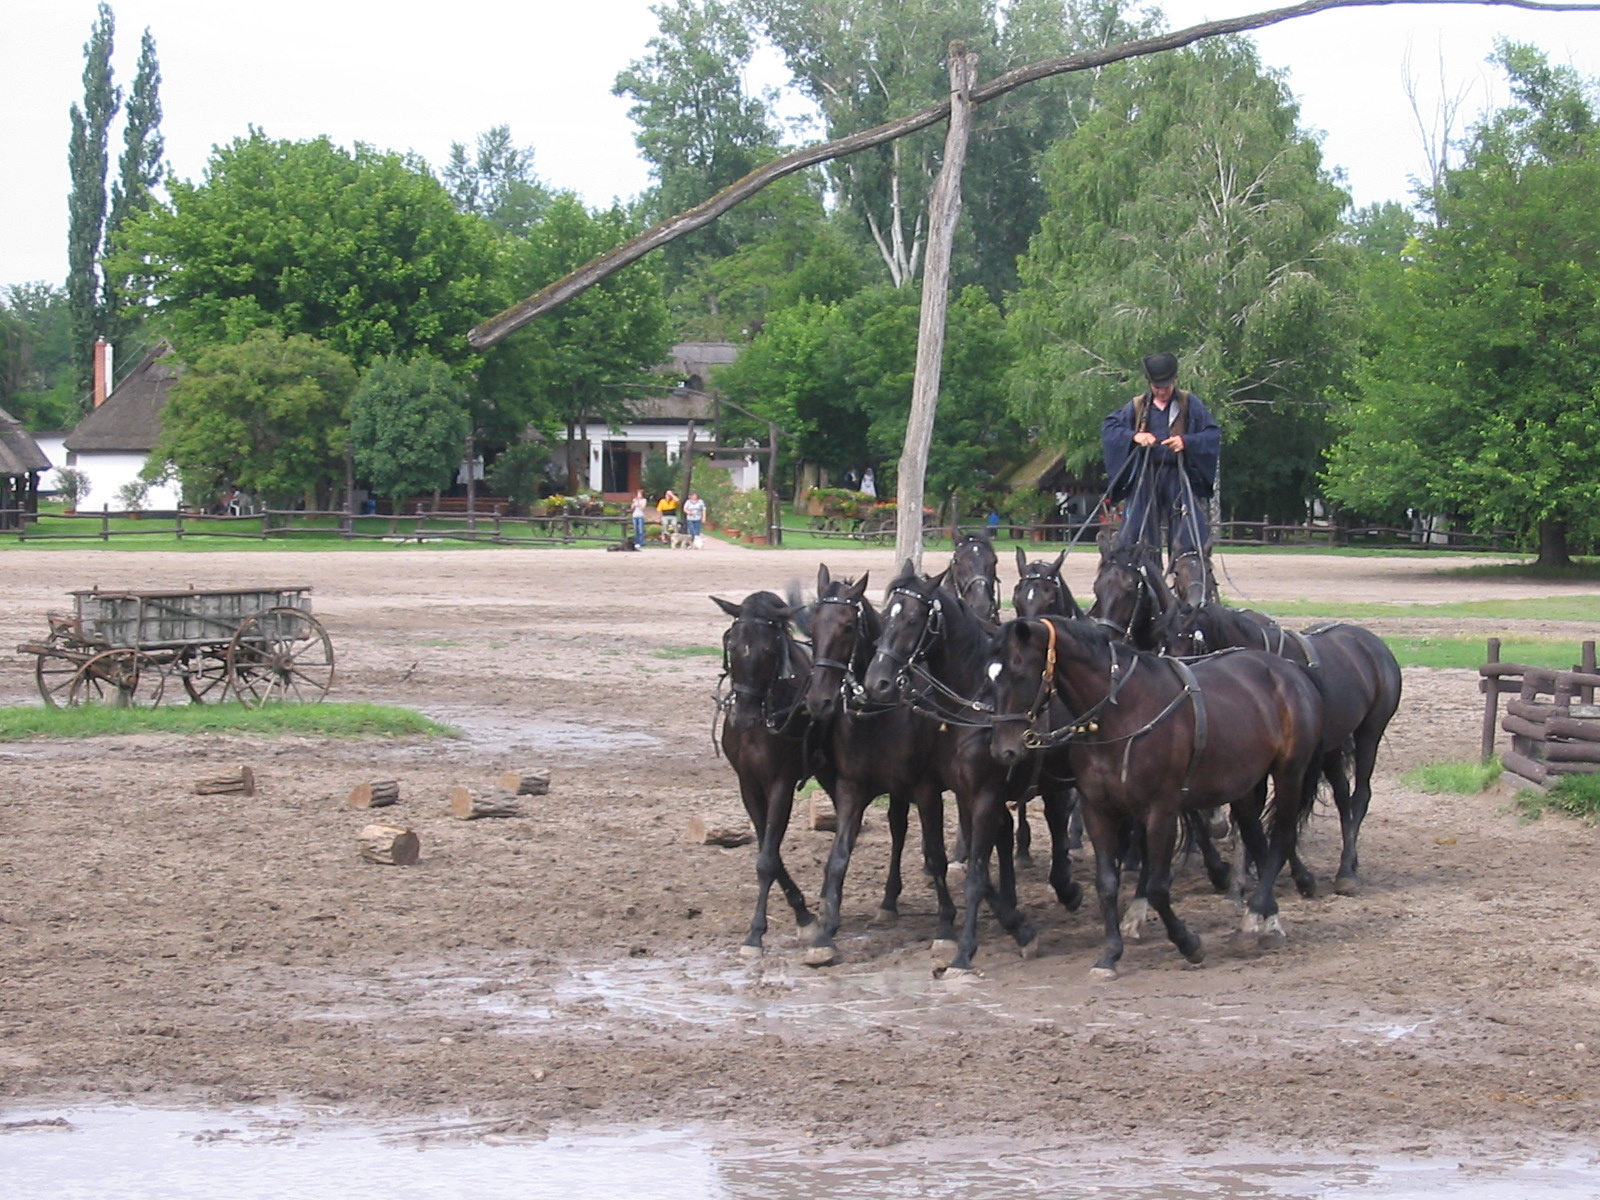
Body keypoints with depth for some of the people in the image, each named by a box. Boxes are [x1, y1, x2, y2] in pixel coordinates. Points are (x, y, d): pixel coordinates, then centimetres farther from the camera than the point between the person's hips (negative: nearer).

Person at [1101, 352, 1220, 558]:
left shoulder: (1190, 404, 6)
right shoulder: (1137, 406, 12)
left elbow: (1213, 434, 0)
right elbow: (1108, 427, 6)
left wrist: (1186, 441, -17)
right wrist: (1133, 436, -12)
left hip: (1179, 477, -2)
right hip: (1145, 477, 2)